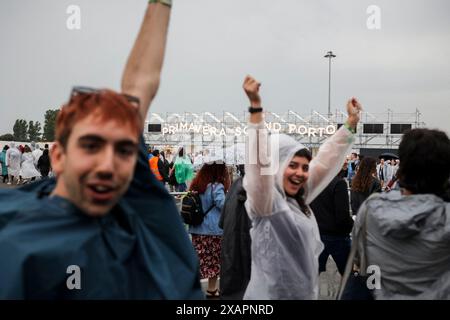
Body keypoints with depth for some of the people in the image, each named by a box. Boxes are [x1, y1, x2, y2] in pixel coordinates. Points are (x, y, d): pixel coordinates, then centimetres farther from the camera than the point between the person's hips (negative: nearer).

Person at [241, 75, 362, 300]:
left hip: (304, 292, 8)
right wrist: (255, 107, -37)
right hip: (272, 294, -8)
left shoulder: (299, 200, 6)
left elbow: (326, 159, 11)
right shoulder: (264, 201, -15)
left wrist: (351, 122, 12)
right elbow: (259, 161, -30)